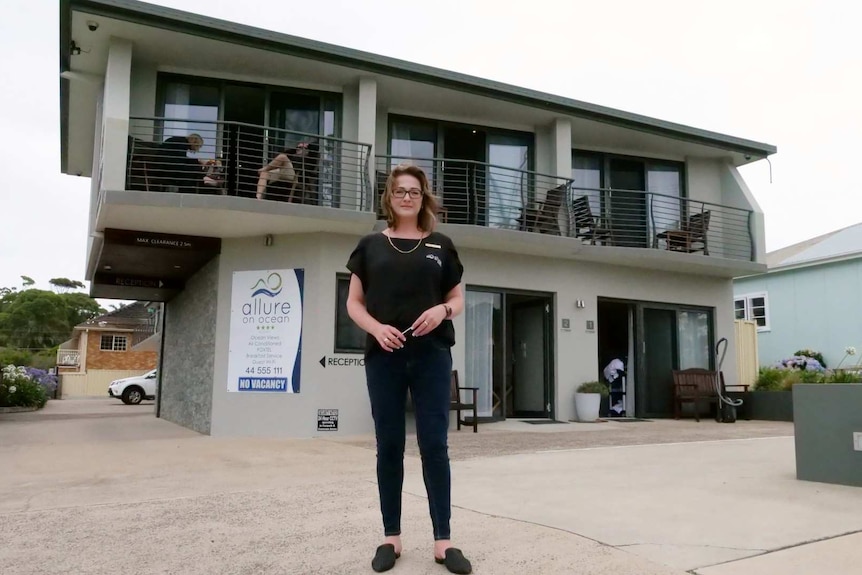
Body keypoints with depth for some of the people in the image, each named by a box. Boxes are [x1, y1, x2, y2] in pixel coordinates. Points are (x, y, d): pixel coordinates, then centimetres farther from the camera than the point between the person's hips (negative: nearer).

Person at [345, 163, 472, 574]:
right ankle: (391, 538, 20)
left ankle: (443, 541, 12)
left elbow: (457, 298, 13)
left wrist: (443, 310, -10)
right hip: (384, 358, 0)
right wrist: (376, 327, -13)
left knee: (434, 445, 2)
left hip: (432, 357, 0)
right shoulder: (371, 245, 8)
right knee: (389, 446, 7)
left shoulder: (441, 246, 9)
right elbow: (354, 303, 7)